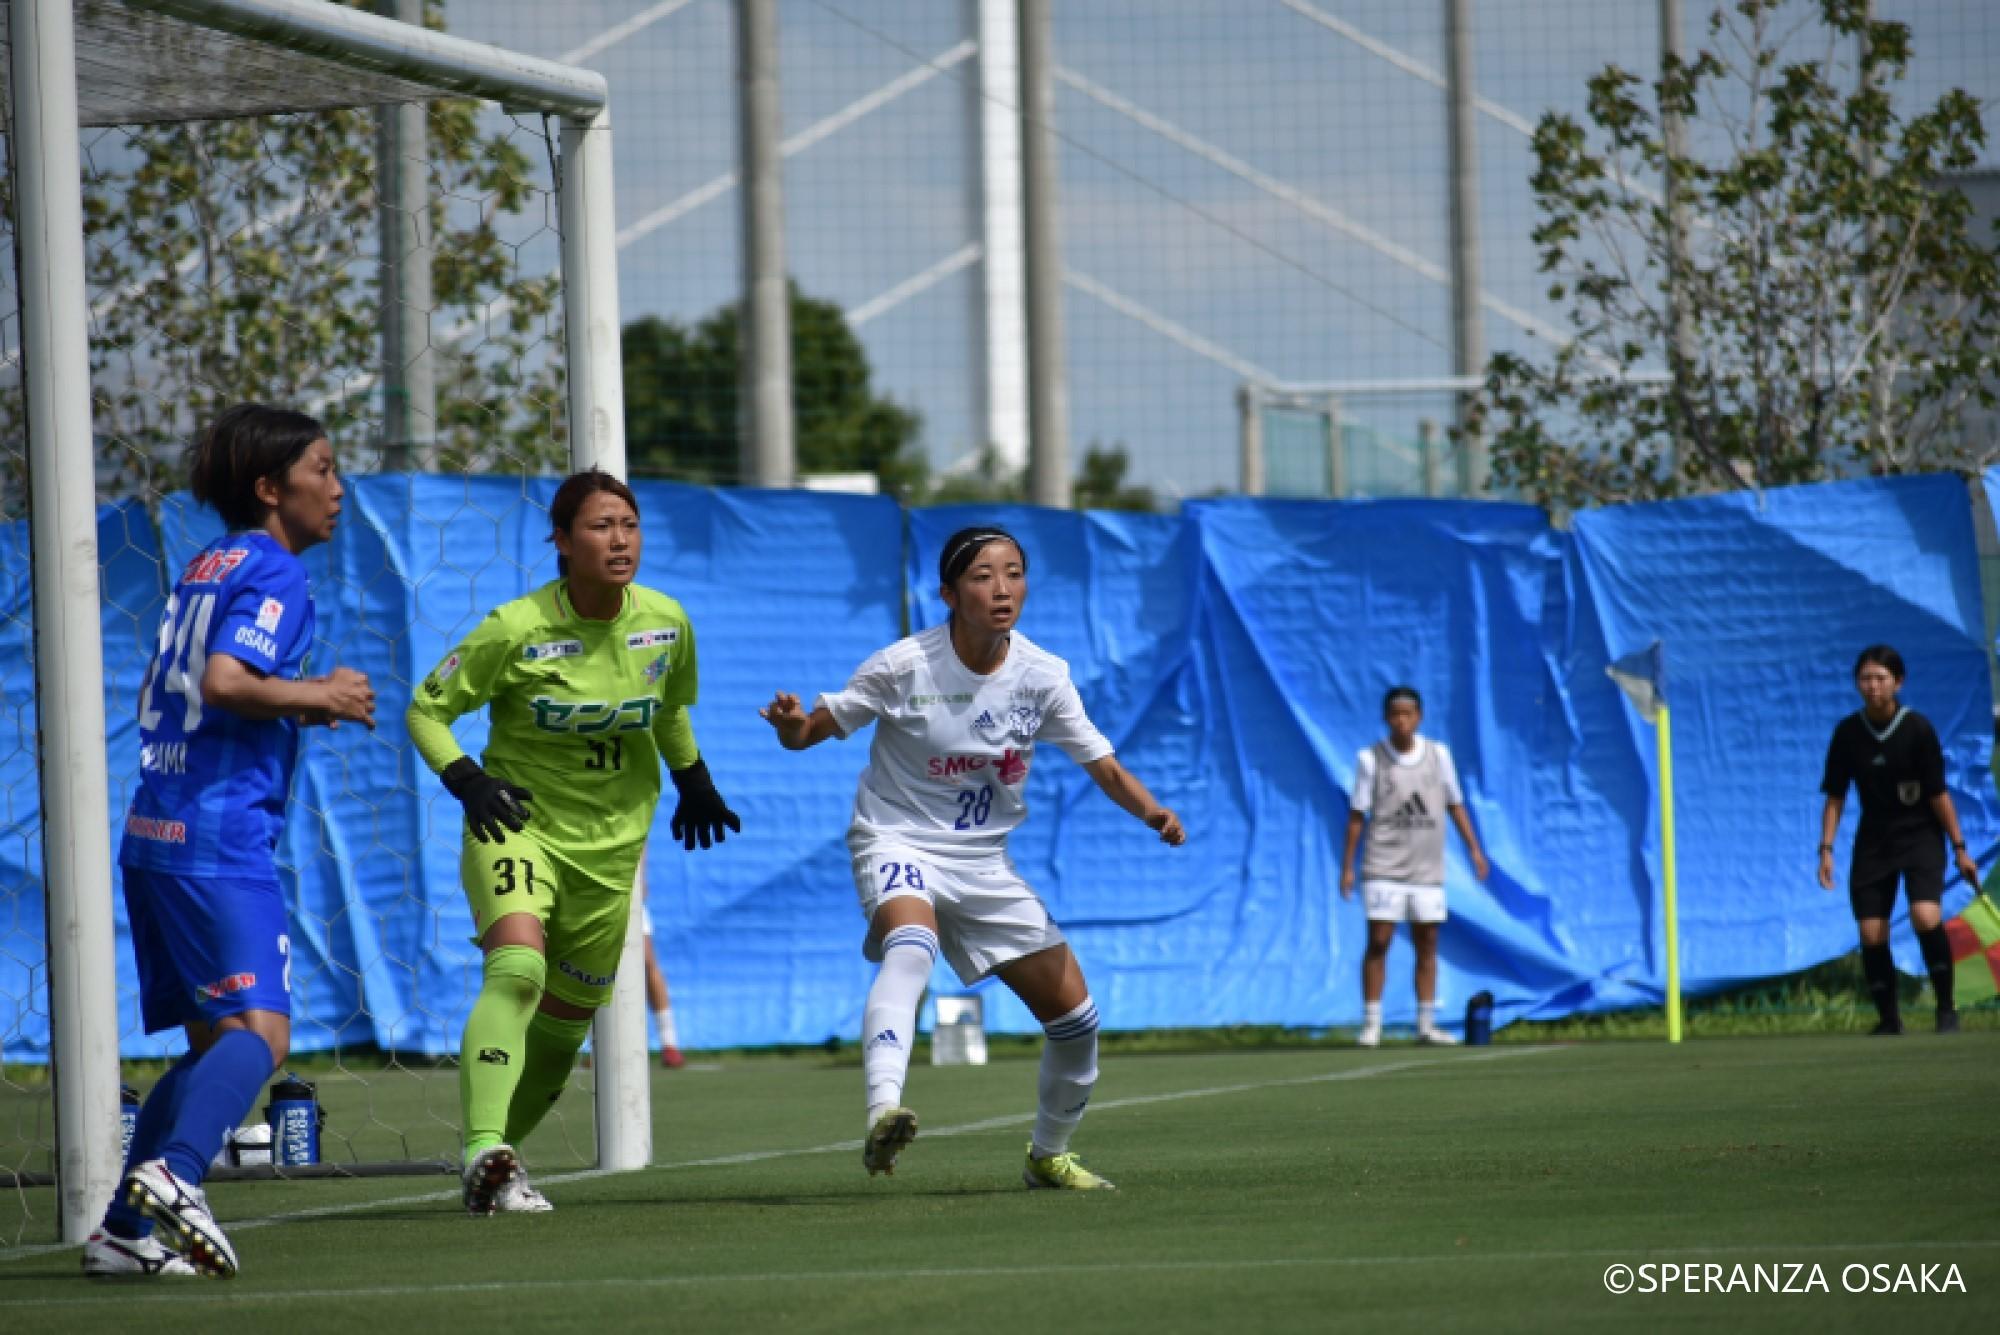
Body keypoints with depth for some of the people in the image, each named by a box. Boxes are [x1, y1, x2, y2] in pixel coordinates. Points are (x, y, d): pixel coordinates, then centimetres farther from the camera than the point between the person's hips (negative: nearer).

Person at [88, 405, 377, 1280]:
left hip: (154, 835, 9)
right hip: (220, 837, -9)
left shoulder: (207, 568, 20)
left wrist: (297, 709, 20)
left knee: (212, 1040, 13)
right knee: (260, 1029, -16)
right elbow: (224, 682, -21)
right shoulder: (273, 573, -7)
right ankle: (175, 1172, -36)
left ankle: (123, 1230, 9)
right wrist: (316, 697, -8)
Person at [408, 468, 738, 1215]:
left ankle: (500, 1159, 26)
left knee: (569, 1015, 8)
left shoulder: (666, 623, -3)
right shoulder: (516, 630, -16)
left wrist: (692, 781, 19)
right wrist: (466, 780, -21)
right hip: (517, 824, -5)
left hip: (610, 844, 5)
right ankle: (485, 1154, -39)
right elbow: (426, 709, -7)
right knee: (516, 970, -29)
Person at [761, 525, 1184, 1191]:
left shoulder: (1043, 675, -5)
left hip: (983, 861, 5)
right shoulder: (904, 667, -15)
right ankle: (883, 1113, -54)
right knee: (911, 944, -39)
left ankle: (1049, 1154, 28)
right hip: (899, 843, -5)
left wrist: (1152, 812, -19)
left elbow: (1104, 766, 0)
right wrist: (791, 724, -32)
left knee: (1074, 1015, 2)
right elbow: (811, 732, -8)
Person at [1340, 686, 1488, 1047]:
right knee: (1378, 942, -7)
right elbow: (1357, 815, 0)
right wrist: (1347, 865, -2)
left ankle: (1426, 1024, 11)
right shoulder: (1371, 759, -2)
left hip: (1427, 869, 3)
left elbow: (1455, 804, 13)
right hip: (1383, 868, -3)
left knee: (1427, 946, 5)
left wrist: (1473, 848, 7)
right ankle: (1371, 1024, -2)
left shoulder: (1438, 754, 6)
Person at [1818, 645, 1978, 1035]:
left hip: (1921, 834, -3)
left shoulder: (1917, 728, -12)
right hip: (1873, 840, 3)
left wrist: (1959, 848, -5)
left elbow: (1938, 794, -7)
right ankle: (1888, 1020, 13)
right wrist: (1826, 849, -3)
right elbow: (1835, 796, 3)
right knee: (1871, 933, -4)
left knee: (1925, 916, -23)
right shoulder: (1848, 733, -4)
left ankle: (1946, 1008, -7)